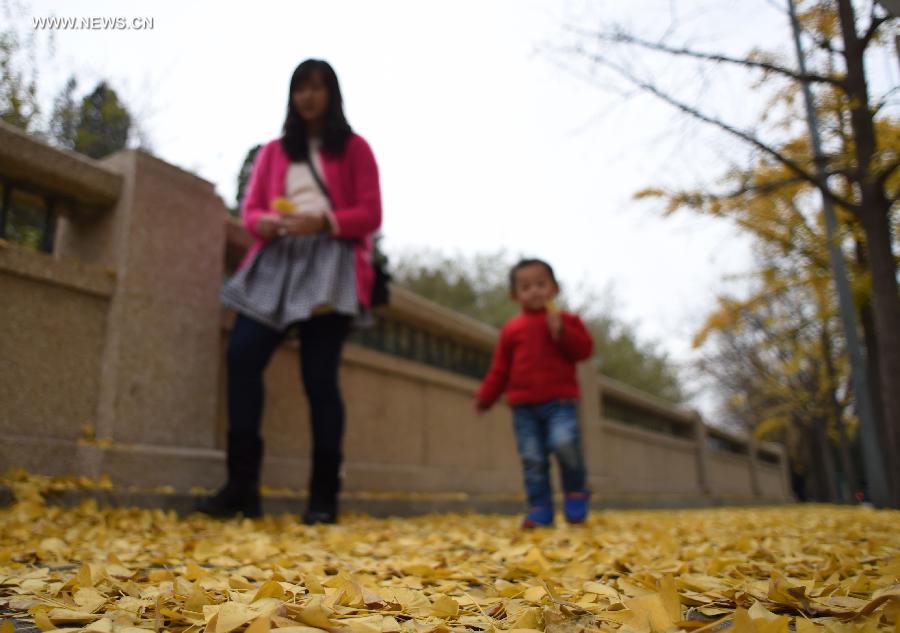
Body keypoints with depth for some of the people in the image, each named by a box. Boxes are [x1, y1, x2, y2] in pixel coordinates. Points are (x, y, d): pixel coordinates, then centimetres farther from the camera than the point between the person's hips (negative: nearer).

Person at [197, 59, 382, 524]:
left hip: (330, 263, -4)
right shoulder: (273, 151, 22)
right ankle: (241, 486, -8)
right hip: (277, 260, 4)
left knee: (319, 374, -9)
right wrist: (263, 222, -9)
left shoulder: (354, 149, 11)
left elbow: (370, 214, 1)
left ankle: (324, 496, -2)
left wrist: (322, 221, -16)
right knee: (242, 355, -14)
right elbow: (250, 207, 16)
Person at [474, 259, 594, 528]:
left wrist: (562, 332, -16)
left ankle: (576, 492, 1)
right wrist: (485, 397, 10)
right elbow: (500, 368, 15)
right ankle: (540, 509, 8)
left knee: (564, 443, -23)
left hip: (559, 400, -2)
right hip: (524, 405, 3)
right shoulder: (512, 328, 13)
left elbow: (585, 349, -3)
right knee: (532, 459, 0)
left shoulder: (566, 321, 9)